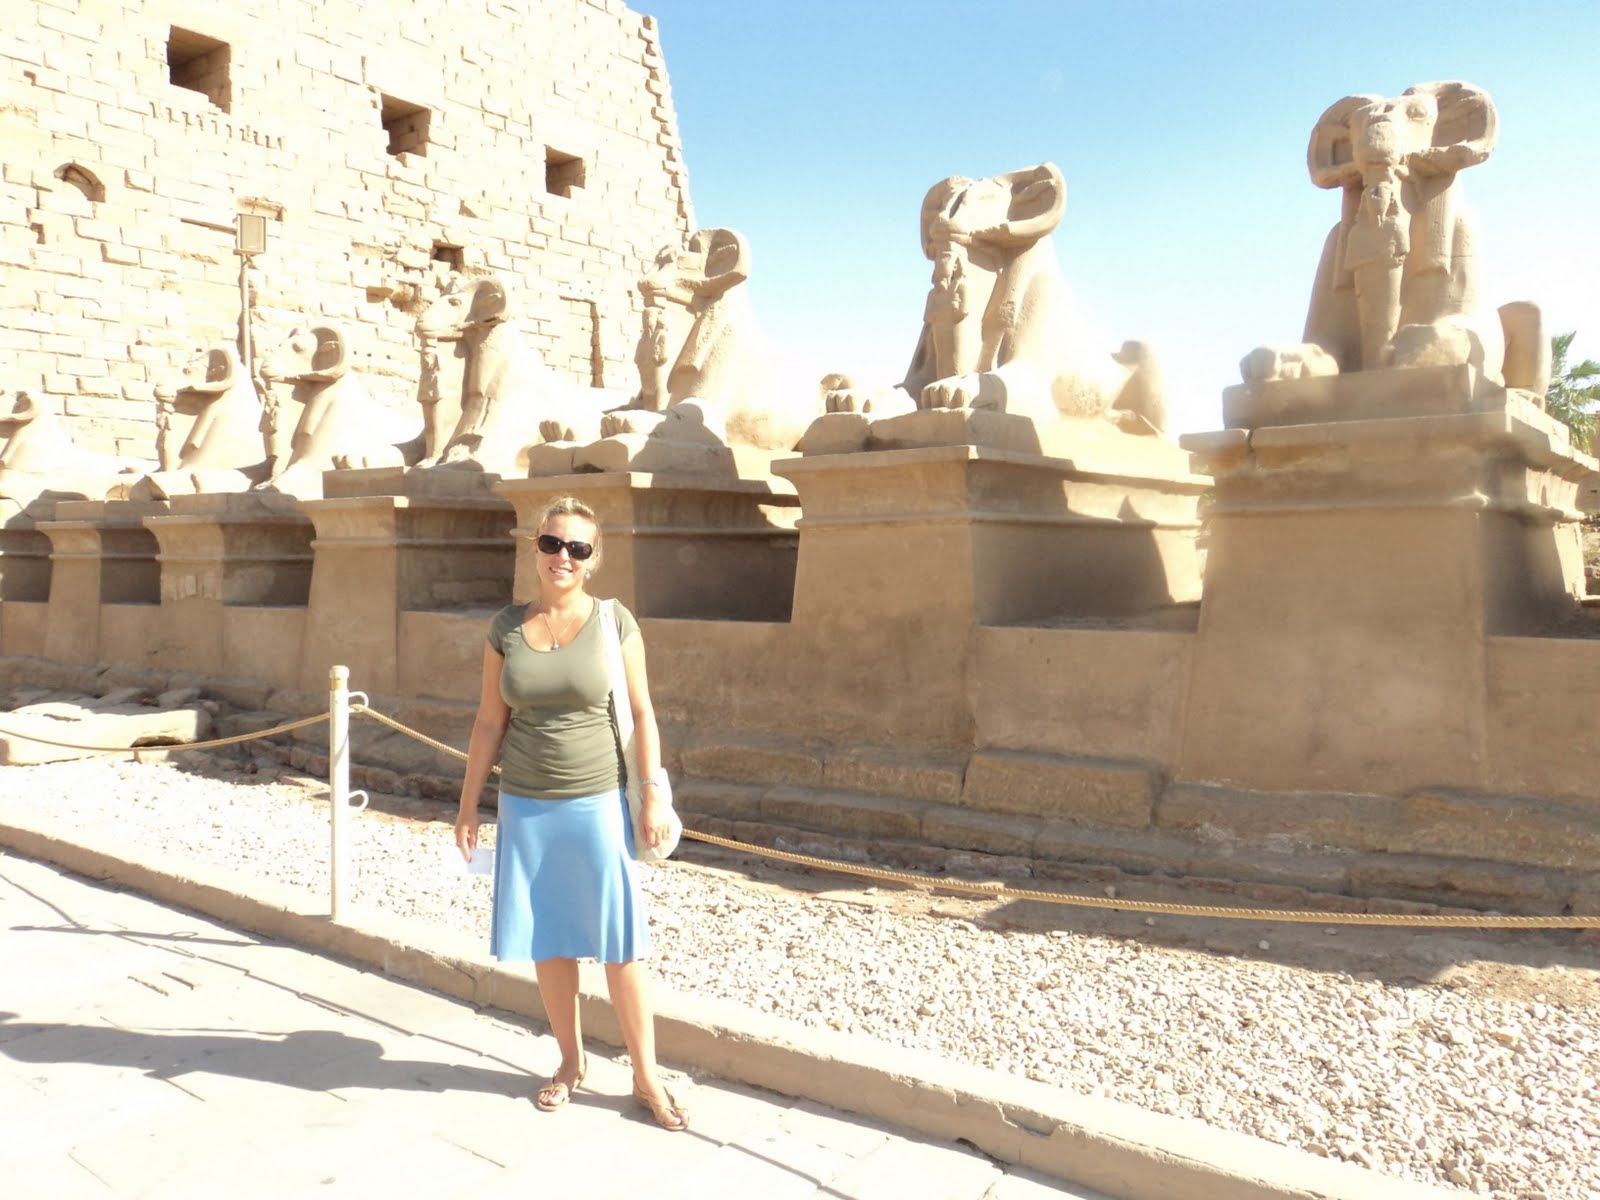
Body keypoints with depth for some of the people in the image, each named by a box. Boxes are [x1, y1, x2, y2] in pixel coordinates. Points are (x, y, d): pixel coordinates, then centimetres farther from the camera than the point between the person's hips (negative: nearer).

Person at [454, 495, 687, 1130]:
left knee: (621, 943, 2)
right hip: (526, 808, 3)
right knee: (548, 941, 11)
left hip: (598, 804, -2)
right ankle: (572, 1061, 30)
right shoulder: (506, 626, 1)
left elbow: (641, 713, -3)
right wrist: (469, 804, 5)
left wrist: (654, 794, -8)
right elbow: (489, 721, 5)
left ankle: (645, 1075, 17)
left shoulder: (615, 621, -5)